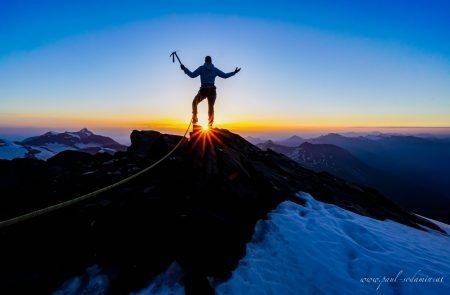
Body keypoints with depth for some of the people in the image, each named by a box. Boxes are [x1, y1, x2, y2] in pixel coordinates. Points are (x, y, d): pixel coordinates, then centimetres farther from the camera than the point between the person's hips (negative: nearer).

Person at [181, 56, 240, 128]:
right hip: (212, 90, 2)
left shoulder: (201, 68, 2)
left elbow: (192, 75, -3)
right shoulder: (215, 69, 9)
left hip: (204, 90, -2)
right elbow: (225, 75, 12)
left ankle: (195, 119, 11)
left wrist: (184, 68, 8)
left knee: (194, 103, 21)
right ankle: (210, 125, 8)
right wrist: (234, 72, 23)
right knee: (211, 108, 11)